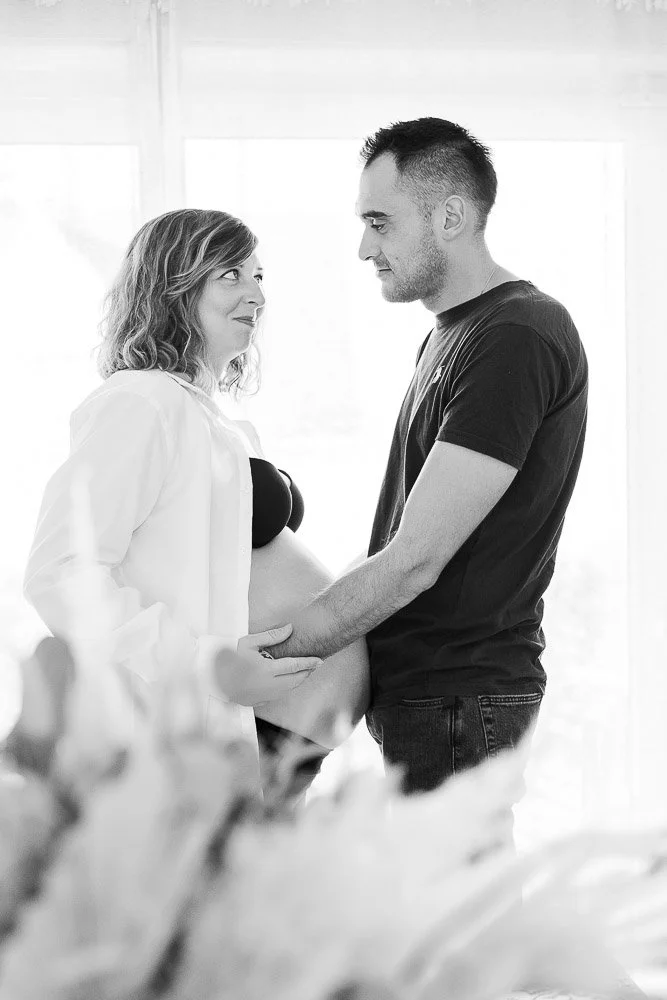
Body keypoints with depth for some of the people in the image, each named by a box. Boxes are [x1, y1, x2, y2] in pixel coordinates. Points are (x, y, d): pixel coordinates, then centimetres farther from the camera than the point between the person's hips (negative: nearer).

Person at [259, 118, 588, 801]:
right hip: (412, 687, 9)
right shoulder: (452, 333, 18)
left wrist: (259, 660, -18)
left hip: (457, 699, -9)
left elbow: (417, 559, -21)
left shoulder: (518, 339, -16)